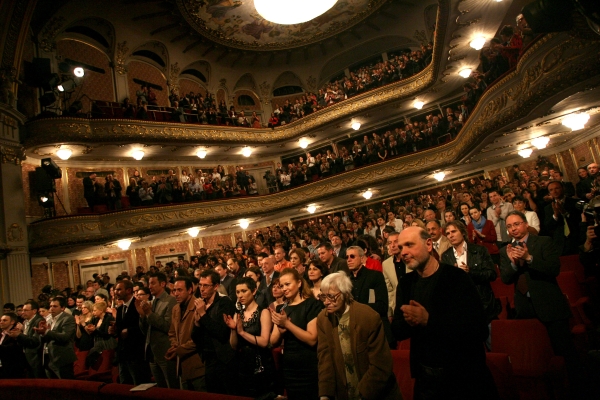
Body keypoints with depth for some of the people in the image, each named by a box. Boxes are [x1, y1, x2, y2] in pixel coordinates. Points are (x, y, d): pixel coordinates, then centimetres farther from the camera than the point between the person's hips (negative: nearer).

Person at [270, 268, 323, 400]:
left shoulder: (312, 304, -12)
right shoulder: (281, 308, 7)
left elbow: (312, 340, -19)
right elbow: (274, 342, 5)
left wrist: (287, 324, -24)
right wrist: (280, 329, -15)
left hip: (308, 370, -6)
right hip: (288, 369, 6)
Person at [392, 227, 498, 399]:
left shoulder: (457, 278, -17)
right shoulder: (406, 283, 0)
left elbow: (479, 330, -23)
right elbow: (398, 331, 1)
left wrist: (428, 320, -30)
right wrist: (408, 321, -21)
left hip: (463, 375, -4)